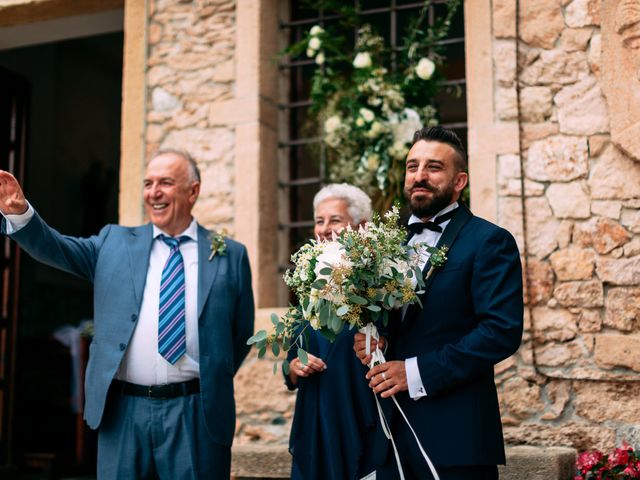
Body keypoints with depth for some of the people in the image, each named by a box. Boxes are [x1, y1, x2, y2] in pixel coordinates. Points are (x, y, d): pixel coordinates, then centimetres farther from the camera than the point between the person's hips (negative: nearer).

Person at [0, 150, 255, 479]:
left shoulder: (230, 255, 4)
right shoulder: (114, 243, 9)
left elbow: (242, 332, 11)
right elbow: (55, 248, -1)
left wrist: (214, 383, 9)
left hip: (197, 416, -1)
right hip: (123, 413, 1)